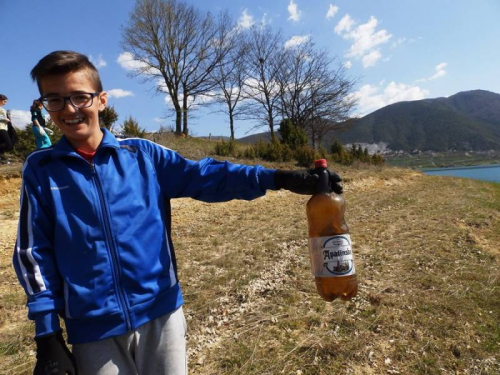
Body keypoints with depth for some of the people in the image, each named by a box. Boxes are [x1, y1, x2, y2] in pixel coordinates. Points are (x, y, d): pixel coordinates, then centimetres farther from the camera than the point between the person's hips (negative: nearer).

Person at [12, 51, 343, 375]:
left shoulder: (142, 154, -2)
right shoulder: (41, 169, 0)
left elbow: (204, 177, -10)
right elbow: (34, 252, 2)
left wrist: (278, 178, -22)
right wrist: (47, 333, 0)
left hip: (160, 311, 0)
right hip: (93, 327, 1)